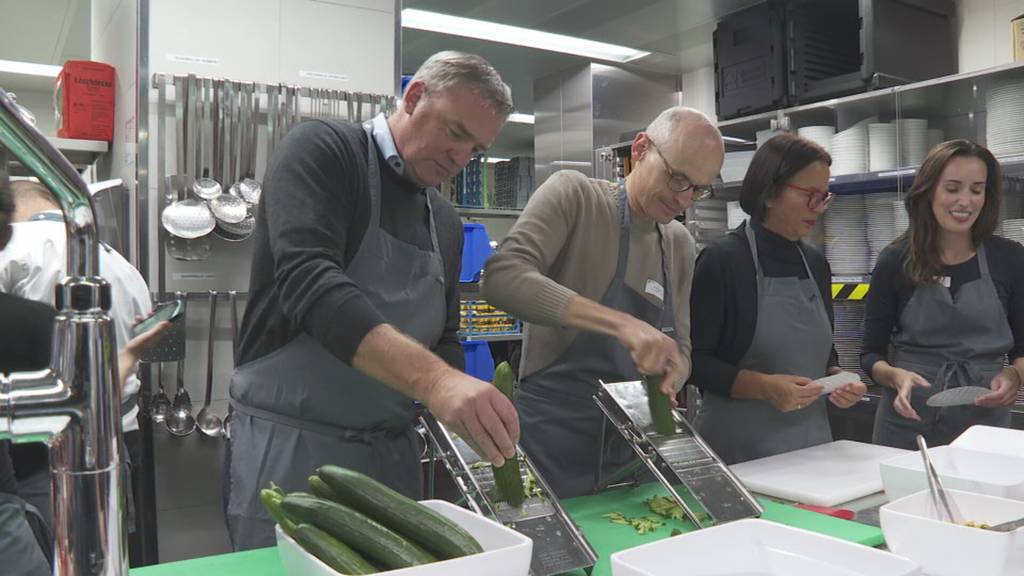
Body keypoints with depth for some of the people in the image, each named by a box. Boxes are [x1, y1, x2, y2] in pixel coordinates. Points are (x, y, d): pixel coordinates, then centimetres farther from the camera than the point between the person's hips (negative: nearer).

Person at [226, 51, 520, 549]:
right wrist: (432, 378, -38)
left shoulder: (446, 224, 12)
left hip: (394, 452, 7)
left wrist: (473, 413, -6)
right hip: (289, 450, -6)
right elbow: (308, 281, -26)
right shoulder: (323, 151, -9)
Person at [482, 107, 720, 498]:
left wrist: (668, 378, -12)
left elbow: (679, 349, 13)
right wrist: (620, 322, -35)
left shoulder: (680, 245, 8)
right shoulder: (572, 194, -9)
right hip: (552, 437, -6)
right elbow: (502, 278, -26)